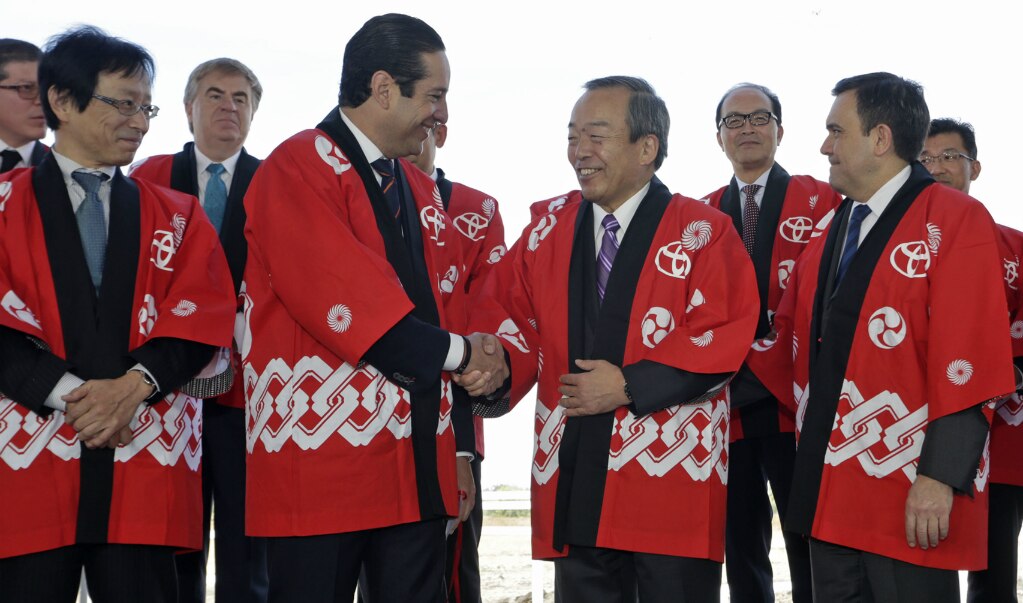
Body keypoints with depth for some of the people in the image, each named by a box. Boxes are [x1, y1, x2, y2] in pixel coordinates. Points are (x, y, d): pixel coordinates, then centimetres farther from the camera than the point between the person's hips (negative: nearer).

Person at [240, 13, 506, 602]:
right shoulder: (298, 169, -8)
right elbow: (341, 300, -19)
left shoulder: (422, 192, 17)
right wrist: (454, 353, -10)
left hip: (420, 473, 7)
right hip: (321, 468, -7)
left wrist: (460, 448, 12)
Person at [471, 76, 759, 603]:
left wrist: (629, 386, -16)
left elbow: (724, 337, -12)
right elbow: (509, 313, 11)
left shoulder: (703, 232, -3)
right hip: (573, 484, 4)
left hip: (672, 484, -4)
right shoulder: (549, 227, 11)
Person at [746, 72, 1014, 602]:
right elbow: (792, 341, 17)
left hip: (913, 502, -7)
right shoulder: (832, 234, 15)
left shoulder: (955, 221, -9)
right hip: (828, 491, 7)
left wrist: (941, 478, -20)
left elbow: (966, 364, -16)